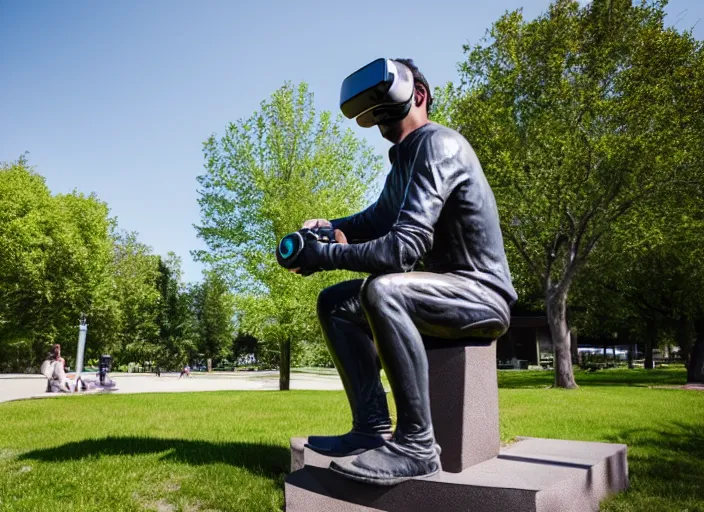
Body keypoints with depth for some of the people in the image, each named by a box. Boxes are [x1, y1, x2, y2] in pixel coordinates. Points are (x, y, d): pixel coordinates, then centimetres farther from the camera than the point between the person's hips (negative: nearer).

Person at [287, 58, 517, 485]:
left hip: (483, 293, -10)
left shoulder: (437, 144, -17)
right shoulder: (405, 158, 13)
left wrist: (327, 255, -18)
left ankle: (417, 444, -23)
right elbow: (378, 219, 25)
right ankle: (374, 428, 0)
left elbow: (406, 245, -27)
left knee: (381, 291, -36)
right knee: (336, 303, 5)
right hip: (446, 289, 10)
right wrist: (330, 227, 6)